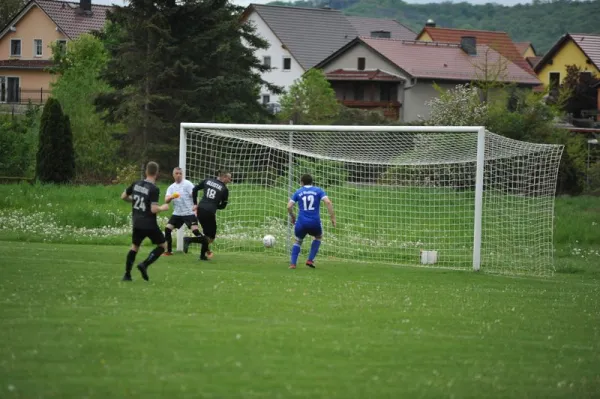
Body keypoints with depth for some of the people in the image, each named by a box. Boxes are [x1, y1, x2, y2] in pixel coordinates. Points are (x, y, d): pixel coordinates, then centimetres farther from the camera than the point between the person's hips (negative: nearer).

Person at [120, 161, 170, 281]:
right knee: (162, 245, 11)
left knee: (134, 246, 19)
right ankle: (144, 265, -5)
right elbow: (154, 209, -21)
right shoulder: (154, 189, -17)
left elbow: (123, 197, 11)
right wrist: (163, 208, -2)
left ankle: (127, 274, 12)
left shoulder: (136, 184, 1)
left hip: (137, 223, 6)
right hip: (150, 225, -6)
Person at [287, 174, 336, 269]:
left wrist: (292, 217, 18)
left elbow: (289, 206, 1)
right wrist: (332, 217, -6)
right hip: (315, 223, -1)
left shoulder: (298, 192, 9)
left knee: (298, 241, 25)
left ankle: (293, 263, 11)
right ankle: (310, 260, 19)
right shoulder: (318, 190, 7)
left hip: (301, 222, 1)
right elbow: (328, 202, -8)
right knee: (318, 237, 31)